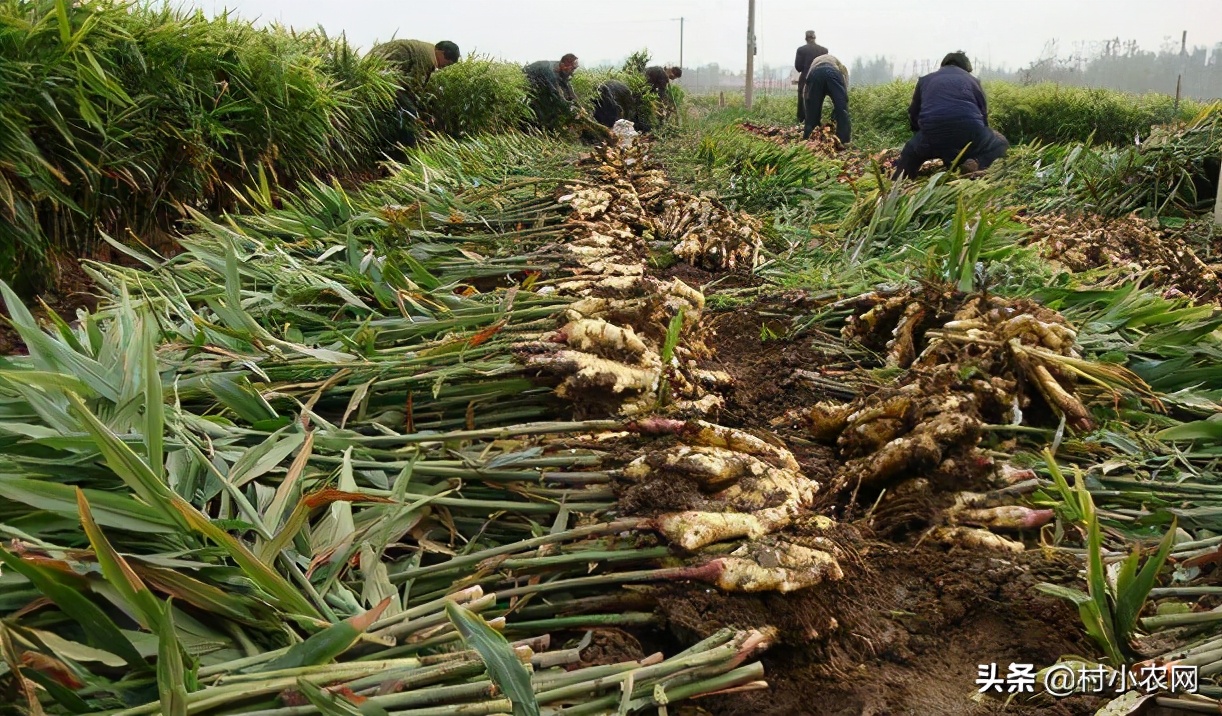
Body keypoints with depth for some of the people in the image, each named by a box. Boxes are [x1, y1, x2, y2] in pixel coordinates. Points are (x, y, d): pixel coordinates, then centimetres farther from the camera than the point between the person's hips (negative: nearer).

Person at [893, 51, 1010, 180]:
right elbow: (983, 115, 25)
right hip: (969, 135, -1)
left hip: (932, 141, 2)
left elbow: (913, 115, 28)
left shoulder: (924, 80, 26)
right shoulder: (973, 80, 24)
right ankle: (978, 163, -4)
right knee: (1001, 144, 28)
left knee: (912, 148, 36)